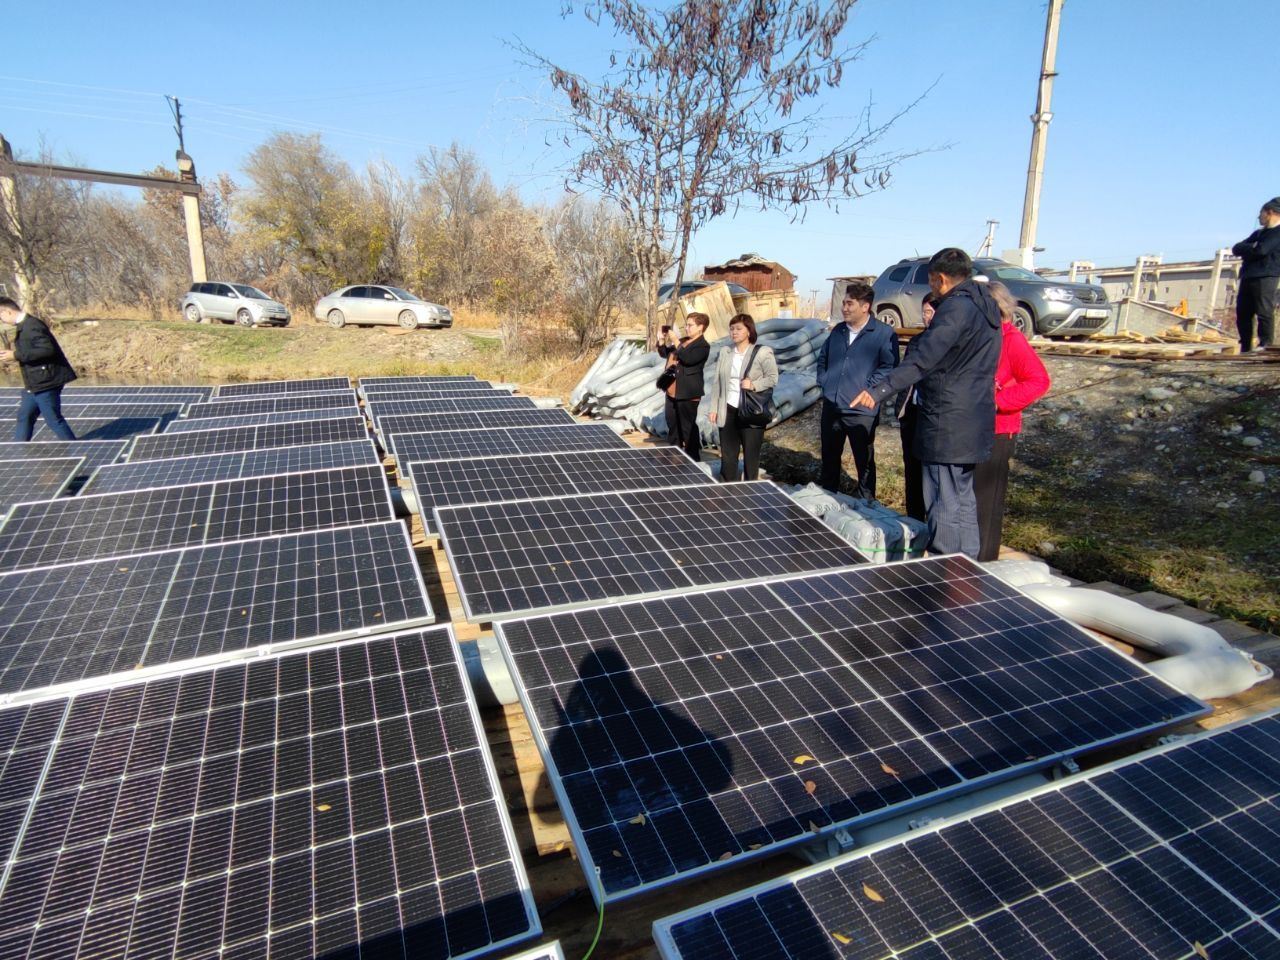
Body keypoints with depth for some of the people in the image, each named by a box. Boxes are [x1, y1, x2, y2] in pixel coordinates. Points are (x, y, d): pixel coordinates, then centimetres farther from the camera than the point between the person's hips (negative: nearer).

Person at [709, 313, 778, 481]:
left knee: (751, 455, 5)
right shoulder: (725, 353, 11)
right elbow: (718, 383, 12)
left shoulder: (763, 352, -5)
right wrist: (714, 408, 9)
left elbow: (773, 378, -7)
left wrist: (754, 385, -22)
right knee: (727, 454, 9)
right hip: (728, 411, 4)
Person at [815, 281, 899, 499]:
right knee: (829, 458, 16)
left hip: (861, 410, -6)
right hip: (831, 407, 6)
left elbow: (889, 366, -14)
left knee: (864, 462, 6)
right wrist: (823, 381, 13)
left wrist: (868, 388, -17)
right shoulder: (838, 331, 13)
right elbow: (822, 358, 26)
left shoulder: (884, 333, -7)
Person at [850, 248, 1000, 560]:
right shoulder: (984, 306, 14)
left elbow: (922, 359, -28)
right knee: (963, 501, 19)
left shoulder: (956, 308, -16)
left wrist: (880, 390, -34)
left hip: (947, 424, -10)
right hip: (973, 423, 10)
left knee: (944, 507, -3)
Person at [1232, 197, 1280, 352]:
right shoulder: (1258, 233, 26)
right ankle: (1245, 349, 10)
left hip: (1266, 277, -8)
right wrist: (1251, 248, -3)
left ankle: (1266, 346, -14)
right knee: (1242, 314, 6)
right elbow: (1236, 249, 15)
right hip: (1247, 278, 8)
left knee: (1264, 312, -12)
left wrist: (1246, 249, 4)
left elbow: (1261, 250, -14)